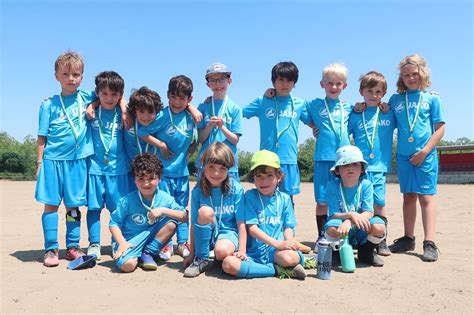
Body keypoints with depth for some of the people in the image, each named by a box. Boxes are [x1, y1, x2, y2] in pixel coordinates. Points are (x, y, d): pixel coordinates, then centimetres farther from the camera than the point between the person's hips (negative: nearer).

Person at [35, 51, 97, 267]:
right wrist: (39, 162, -1)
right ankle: (51, 249, 12)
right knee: (51, 204, 1)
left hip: (78, 160, 1)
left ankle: (73, 247, 20)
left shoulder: (87, 98, 5)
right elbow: (42, 136, 3)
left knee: (74, 206, 8)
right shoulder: (49, 104, 3)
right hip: (53, 159, -1)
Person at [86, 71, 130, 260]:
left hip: (117, 167, 0)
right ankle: (94, 245, 17)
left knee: (118, 208, 5)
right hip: (94, 166, 0)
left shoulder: (120, 112, 4)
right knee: (94, 207, 5)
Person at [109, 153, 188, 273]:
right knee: (127, 265, -31)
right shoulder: (127, 201, -11)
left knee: (171, 224, -19)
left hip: (153, 239, 3)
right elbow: (114, 223, -7)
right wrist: (122, 242, -21)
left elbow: (184, 217, -11)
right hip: (131, 241, -3)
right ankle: (138, 257, 6)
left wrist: (163, 211, -23)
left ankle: (148, 253, -8)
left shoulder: (164, 198, -6)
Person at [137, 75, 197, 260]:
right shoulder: (163, 116, -11)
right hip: (163, 170, -4)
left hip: (182, 171, 5)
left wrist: (190, 150, 1)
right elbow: (142, 132, -12)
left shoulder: (190, 118, 3)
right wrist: (161, 145, -13)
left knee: (182, 208, 13)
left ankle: (182, 243, 24)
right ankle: (166, 244, 14)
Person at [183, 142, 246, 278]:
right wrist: (192, 254, -4)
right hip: (207, 234, 2)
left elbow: (241, 223, -10)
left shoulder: (236, 189, -12)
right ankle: (201, 259, -13)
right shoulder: (198, 190, -8)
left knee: (222, 251, -36)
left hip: (228, 232, -2)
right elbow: (194, 224, -5)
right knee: (205, 211, -29)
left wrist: (242, 251, -17)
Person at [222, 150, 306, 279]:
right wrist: (278, 243, -17)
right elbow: (252, 228, -7)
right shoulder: (250, 196, 0)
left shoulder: (284, 199, 9)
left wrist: (289, 243, -15)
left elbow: (288, 227, 9)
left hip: (276, 251, -1)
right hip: (253, 251, 2)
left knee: (292, 257, -37)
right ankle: (278, 270, -19)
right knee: (228, 263, -30)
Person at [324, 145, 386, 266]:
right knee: (332, 229, -36)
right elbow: (334, 214, -15)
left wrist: (349, 222, -32)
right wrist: (351, 215, -36)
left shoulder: (366, 185, -7)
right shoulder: (332, 186, -10)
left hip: (360, 231, 2)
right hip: (341, 234, -2)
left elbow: (369, 213, -15)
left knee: (378, 227, -29)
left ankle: (365, 252, 6)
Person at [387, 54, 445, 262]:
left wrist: (424, 151, -11)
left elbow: (440, 128, -3)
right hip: (403, 155, 3)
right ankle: (408, 239, 21)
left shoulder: (432, 98, 1)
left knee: (426, 196, -5)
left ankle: (429, 243, -4)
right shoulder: (396, 99, 9)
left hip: (425, 155, -3)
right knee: (408, 196, 11)